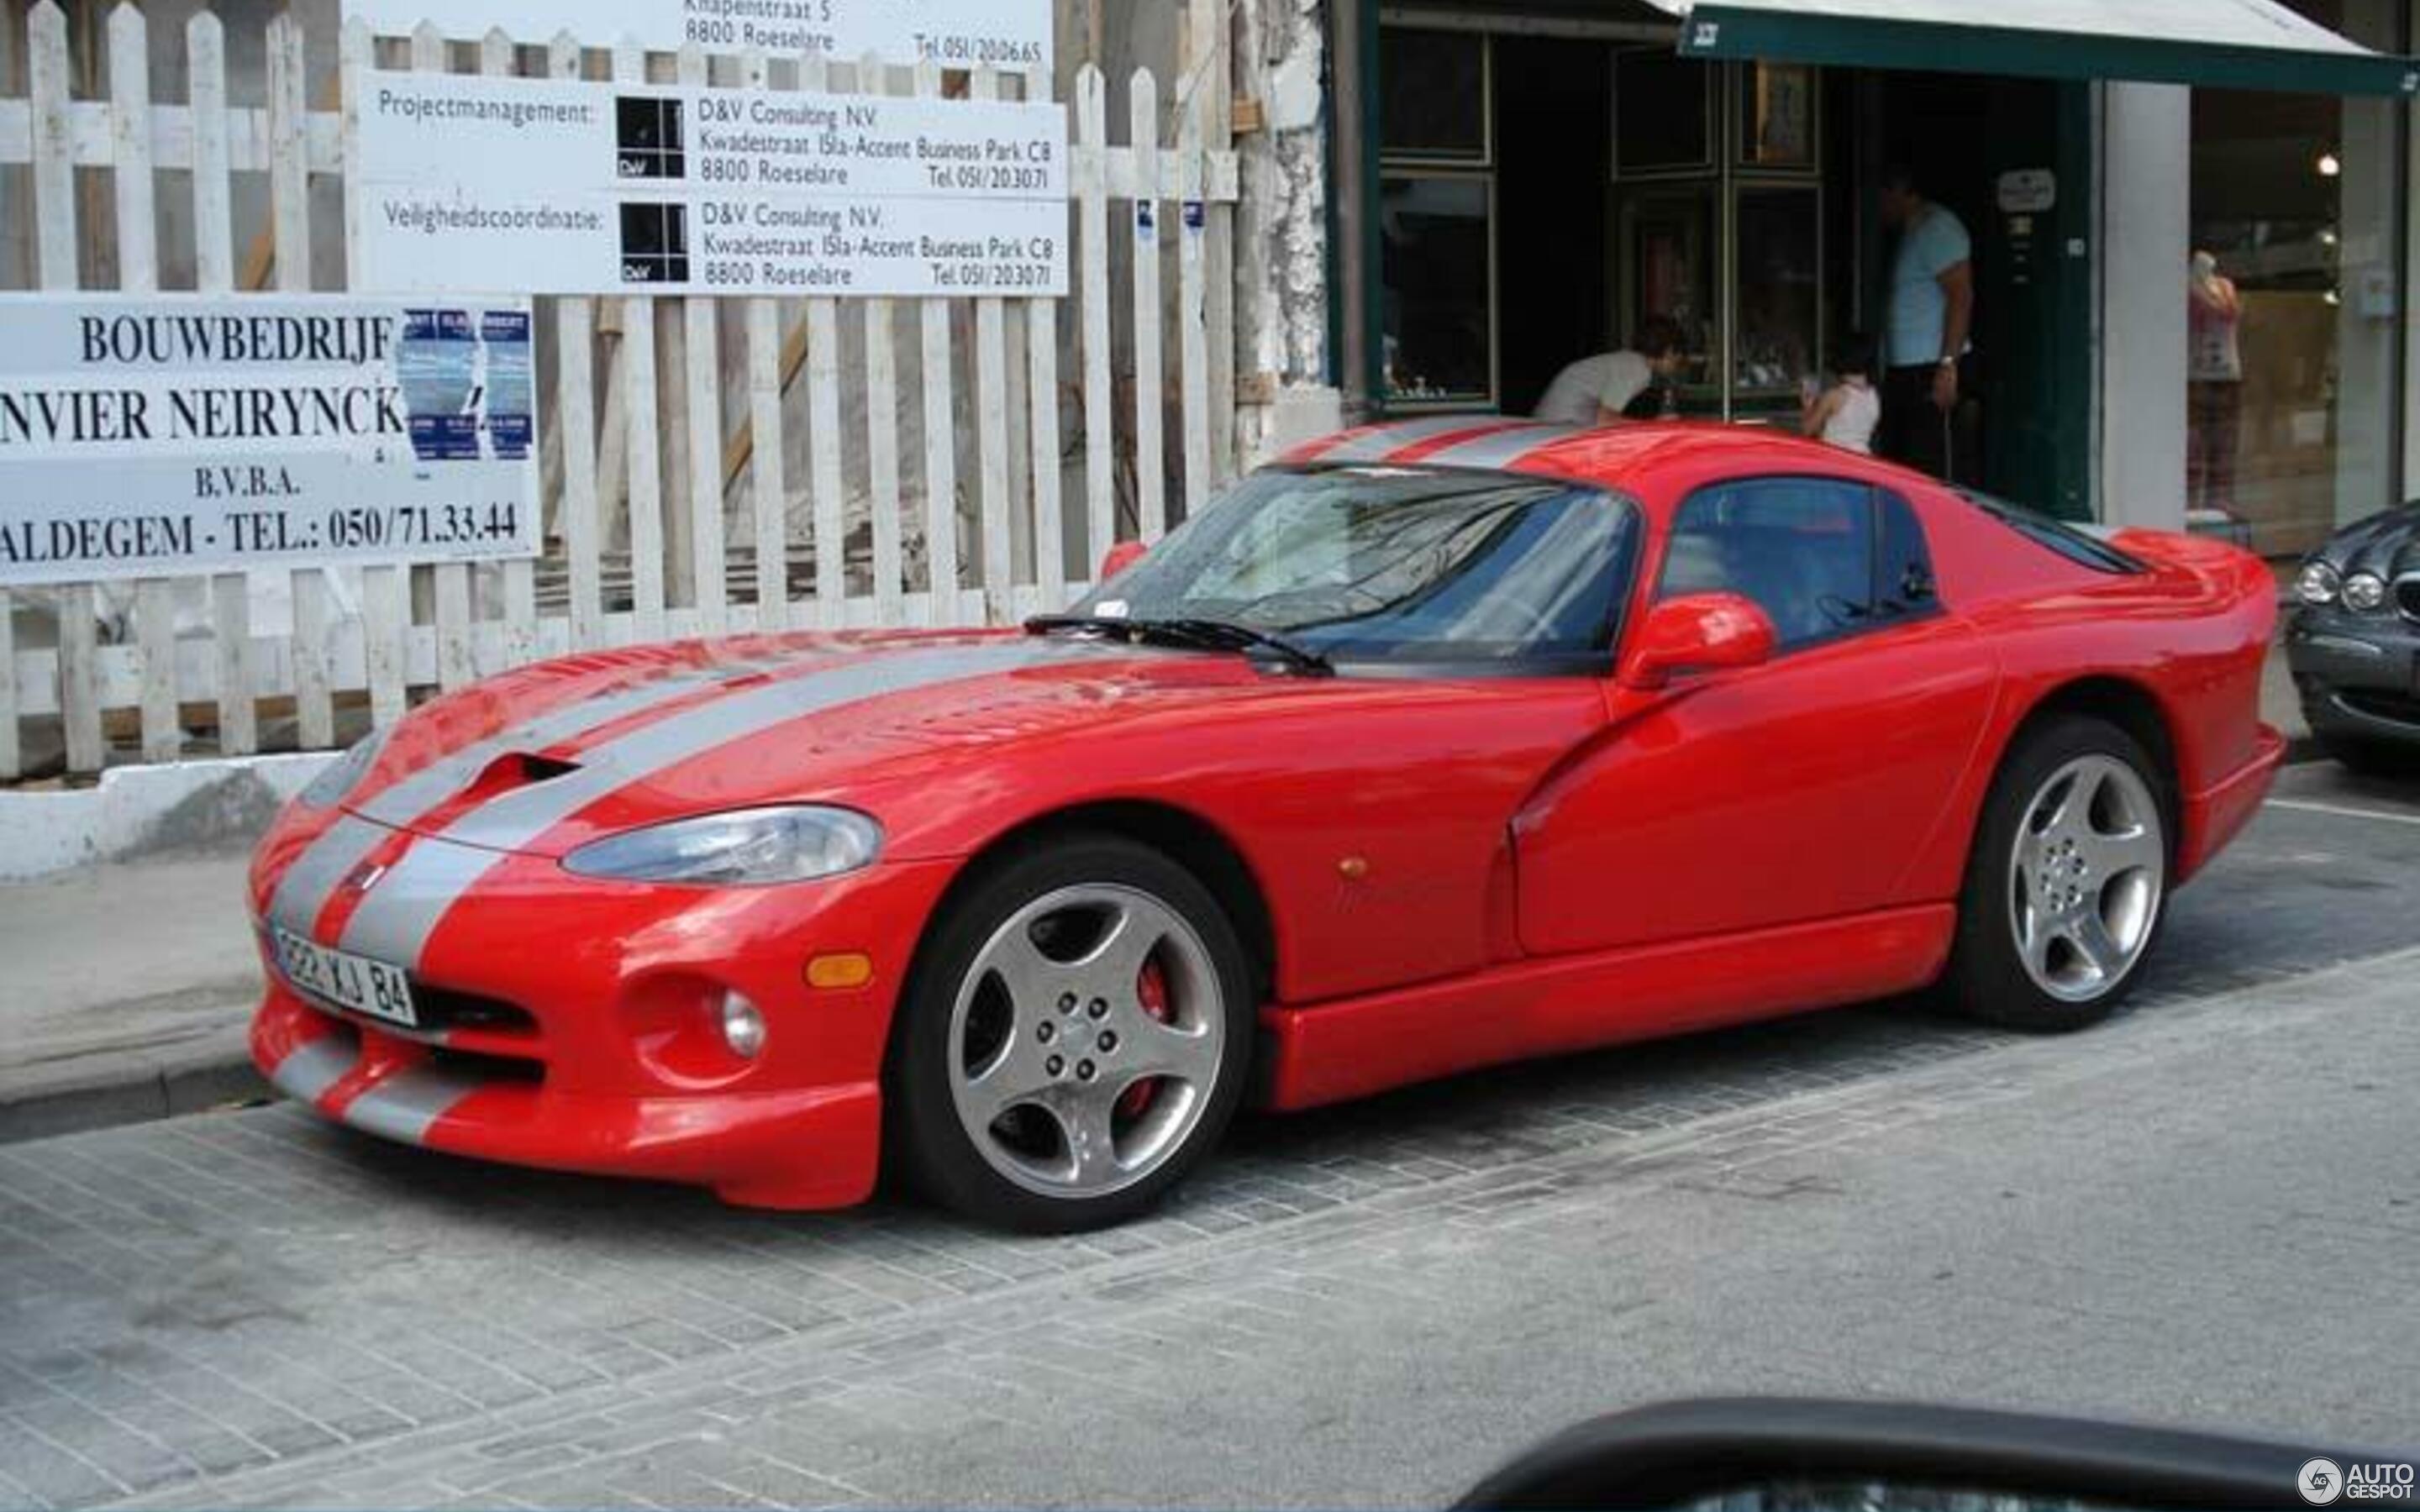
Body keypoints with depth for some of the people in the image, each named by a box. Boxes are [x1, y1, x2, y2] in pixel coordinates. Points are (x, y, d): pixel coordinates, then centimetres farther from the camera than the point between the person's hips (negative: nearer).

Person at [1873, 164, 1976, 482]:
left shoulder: (1937, 227, -9)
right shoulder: (1910, 233, 21)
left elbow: (1961, 295, -17)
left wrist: (1948, 364, -23)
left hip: (1932, 371, -10)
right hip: (1903, 371, 10)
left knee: (1941, 474, -11)